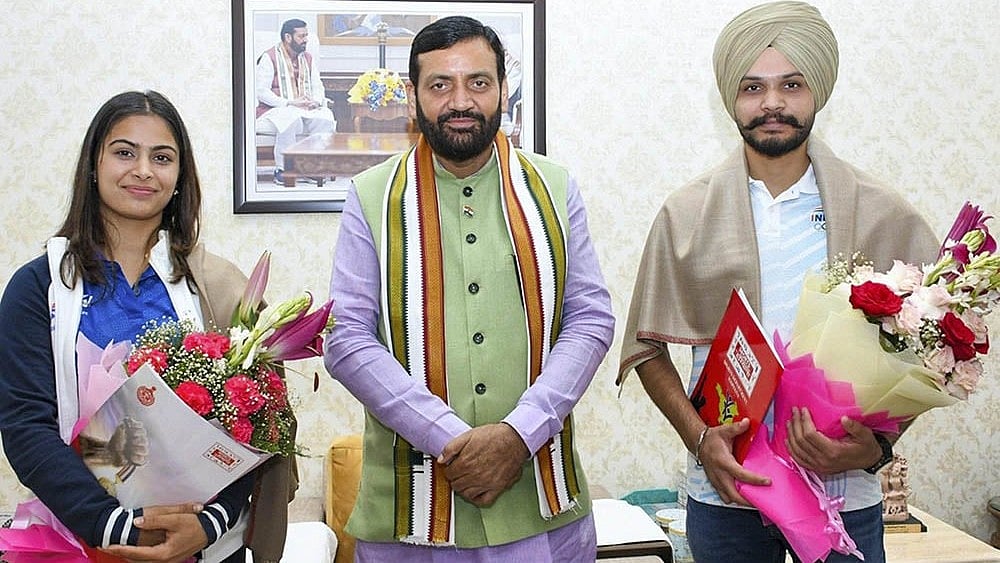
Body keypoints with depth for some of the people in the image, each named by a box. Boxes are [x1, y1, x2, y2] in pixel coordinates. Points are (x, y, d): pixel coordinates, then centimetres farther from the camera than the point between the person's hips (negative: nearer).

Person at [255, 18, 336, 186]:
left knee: (325, 117, -26)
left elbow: (318, 87, 17)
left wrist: (316, 101, -8)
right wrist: (289, 103, -21)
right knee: (291, 118, -39)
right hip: (274, 111, -5)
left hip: (305, 109, 5)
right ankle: (281, 169, -28)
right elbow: (261, 91, -11)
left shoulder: (308, 58, 16)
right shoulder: (269, 58, -3)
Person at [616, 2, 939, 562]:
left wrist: (878, 443, -11)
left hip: (845, 494, 0)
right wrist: (699, 437, -10)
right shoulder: (685, 215, 0)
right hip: (726, 492, 0)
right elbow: (648, 348, 3)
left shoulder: (884, 215, 0)